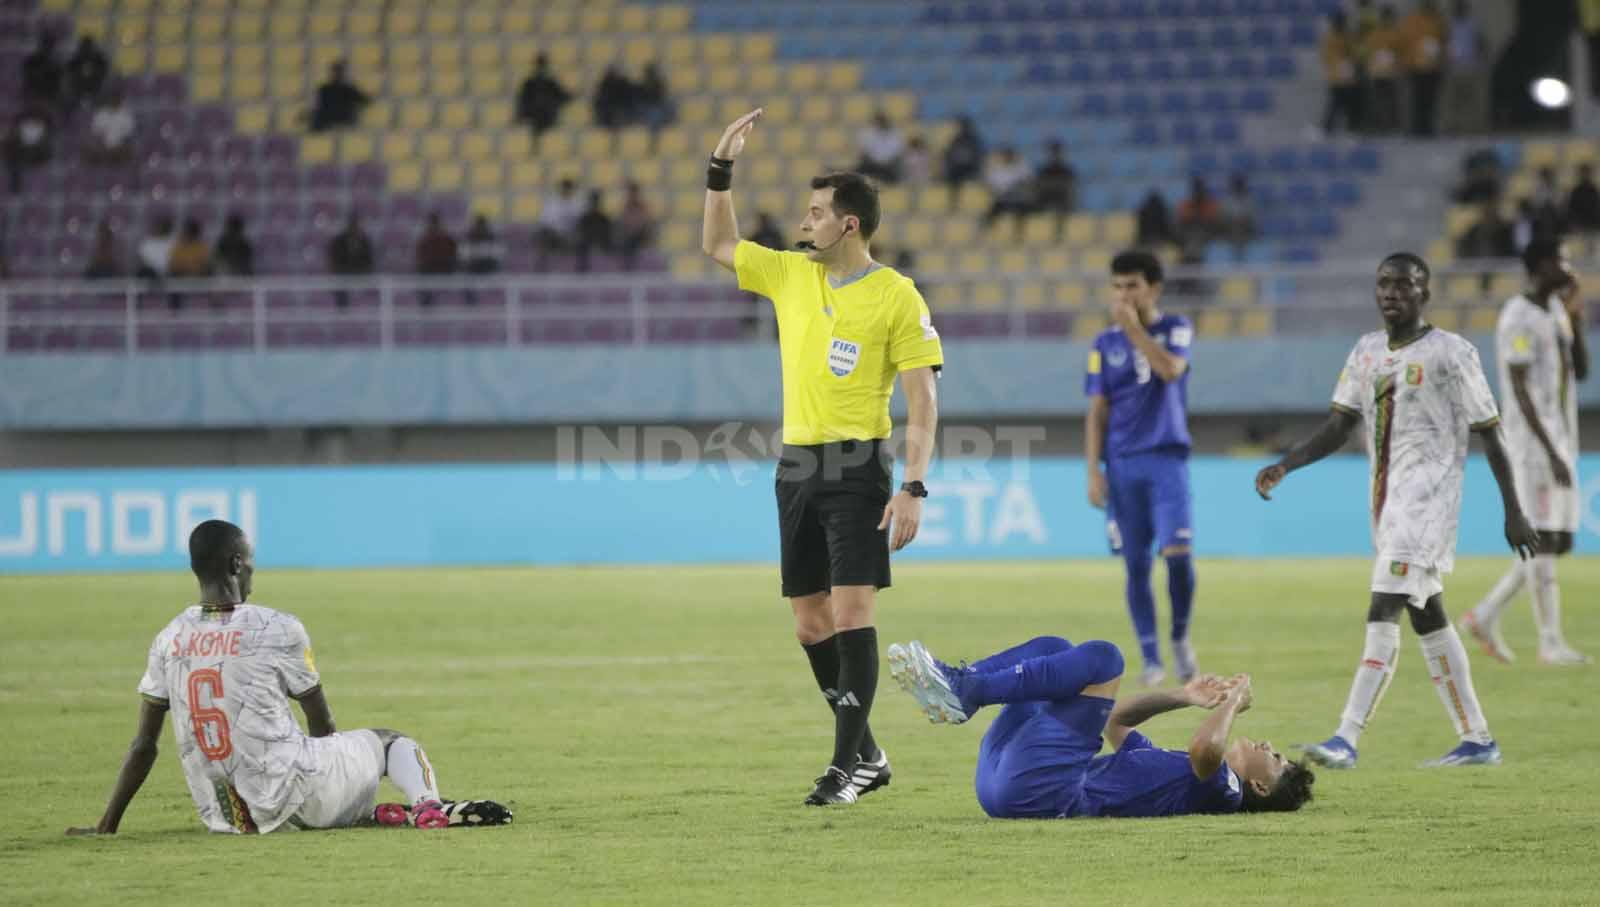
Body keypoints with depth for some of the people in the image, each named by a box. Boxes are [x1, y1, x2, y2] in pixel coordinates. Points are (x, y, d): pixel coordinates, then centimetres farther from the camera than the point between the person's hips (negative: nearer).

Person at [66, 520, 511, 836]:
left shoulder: (169, 639, 3)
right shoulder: (278, 629, -8)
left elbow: (143, 746, 6)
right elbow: (323, 727, 3)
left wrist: (105, 827, 13)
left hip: (222, 815, 4)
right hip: (291, 793, -4)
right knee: (389, 741, 21)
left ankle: (368, 814, 0)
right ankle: (428, 806, -11)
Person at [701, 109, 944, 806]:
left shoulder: (896, 297, -7)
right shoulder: (790, 274, 10)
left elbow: (922, 400, -9)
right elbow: (717, 246, 25)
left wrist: (913, 489, -16)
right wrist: (721, 167, 14)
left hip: (857, 466, -6)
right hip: (796, 463, 6)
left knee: (852, 609, -14)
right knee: (811, 624, 7)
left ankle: (846, 765, -13)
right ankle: (868, 756, 18)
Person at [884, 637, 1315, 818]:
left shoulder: (1224, 791, 4)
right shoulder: (1169, 765, 31)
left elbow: (1204, 749, -20)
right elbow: (1116, 722, 41)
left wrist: (1234, 704, -2)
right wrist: (1184, 698, 29)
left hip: (1044, 791, -9)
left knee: (1101, 656, -11)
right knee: (1054, 649, 19)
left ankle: (963, 693, -16)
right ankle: (952, 681, -6)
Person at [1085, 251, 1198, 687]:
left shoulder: (1175, 328, 4)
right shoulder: (1105, 345, 8)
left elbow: (1170, 369, -17)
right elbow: (1097, 412, 7)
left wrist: (1132, 326, -15)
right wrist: (1093, 471, 0)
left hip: (1167, 457, -2)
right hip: (1122, 463, 2)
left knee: (1178, 553, -14)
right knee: (1136, 564, 0)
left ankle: (1181, 638, 8)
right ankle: (1151, 659, 6)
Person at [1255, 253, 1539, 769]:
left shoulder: (1451, 354, -7)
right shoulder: (1366, 353, 12)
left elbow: (1489, 434, -5)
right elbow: (1338, 428, 11)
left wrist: (1513, 512, -5)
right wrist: (1284, 466, -5)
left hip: (1428, 495, -8)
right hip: (1386, 496, 8)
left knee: (1383, 611, -16)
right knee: (1427, 618, 11)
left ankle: (1347, 740, -21)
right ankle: (1477, 740, 18)